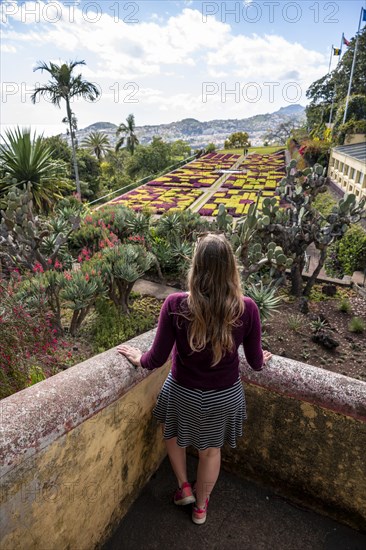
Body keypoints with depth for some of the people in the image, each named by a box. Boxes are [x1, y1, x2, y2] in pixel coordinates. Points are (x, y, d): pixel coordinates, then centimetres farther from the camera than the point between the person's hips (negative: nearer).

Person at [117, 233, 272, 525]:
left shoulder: (175, 305, -28)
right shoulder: (247, 309, -23)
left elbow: (157, 359, -18)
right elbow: (256, 362, -9)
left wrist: (139, 358, 4)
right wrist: (262, 359, 15)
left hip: (183, 392, -1)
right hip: (224, 396, 2)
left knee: (173, 433, 34)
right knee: (211, 450, 29)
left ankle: (184, 487, 49)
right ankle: (201, 505, 54)